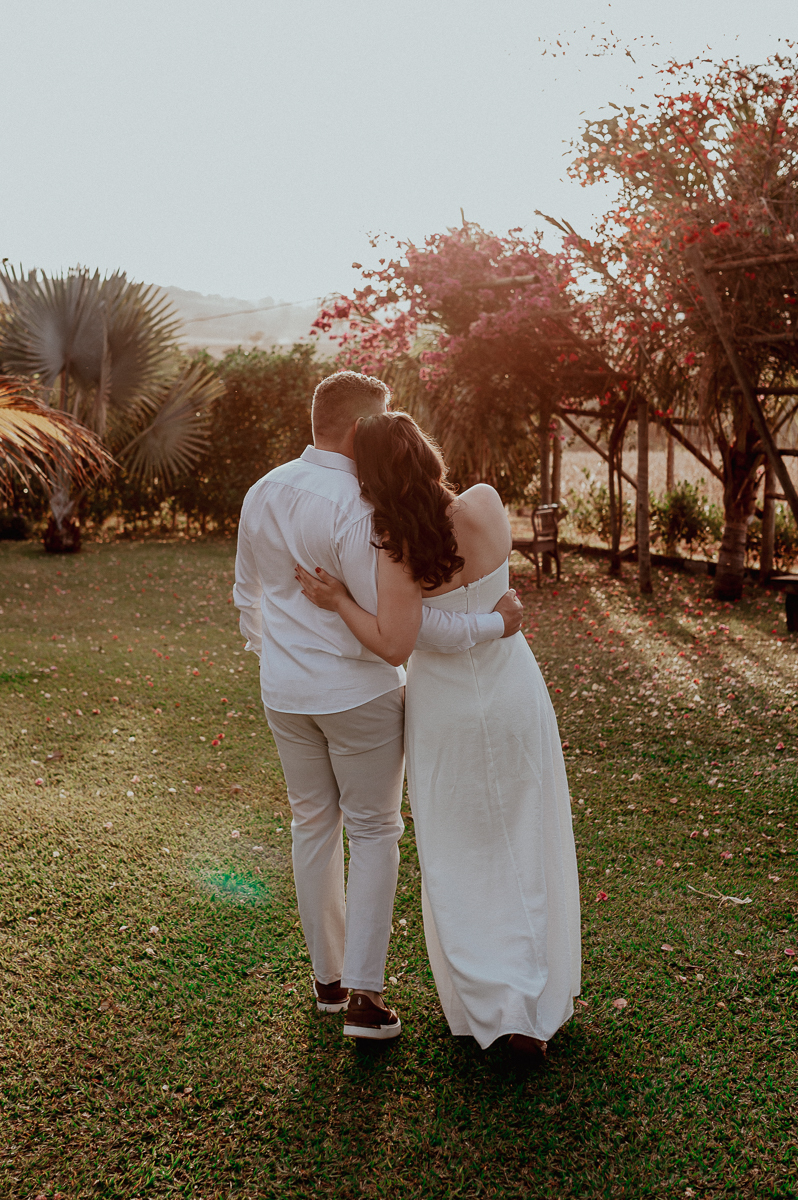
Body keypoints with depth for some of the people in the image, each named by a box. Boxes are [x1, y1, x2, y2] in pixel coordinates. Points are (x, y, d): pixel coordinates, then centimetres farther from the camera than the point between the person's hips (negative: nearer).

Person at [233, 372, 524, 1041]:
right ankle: (364, 995, 9)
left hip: (286, 692, 6)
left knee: (313, 824, 17)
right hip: (359, 691, -6)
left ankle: (328, 977, 30)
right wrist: (494, 625, -17)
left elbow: (249, 596, 13)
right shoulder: (356, 507, -21)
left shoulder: (262, 493, 2)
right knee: (373, 832, 8)